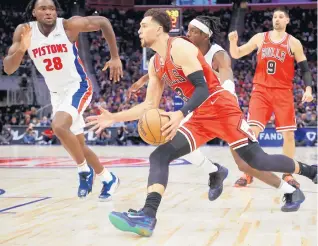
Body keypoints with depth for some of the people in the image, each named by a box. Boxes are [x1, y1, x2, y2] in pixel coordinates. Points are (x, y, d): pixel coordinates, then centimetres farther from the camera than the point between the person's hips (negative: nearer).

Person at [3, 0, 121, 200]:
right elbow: (8, 69, -12)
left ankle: (84, 170, -8)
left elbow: (103, 22, -6)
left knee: (59, 126, -29)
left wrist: (115, 58, -7)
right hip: (57, 93, 5)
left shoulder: (70, 25, -18)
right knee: (78, 144, 11)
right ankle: (108, 179, 35)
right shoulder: (24, 31, -10)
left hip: (78, 86, -5)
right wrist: (21, 50, -32)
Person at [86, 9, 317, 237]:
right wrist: (114, 117, 6)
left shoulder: (179, 47, -14)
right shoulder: (155, 64, 12)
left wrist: (180, 114, -36)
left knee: (259, 161, -4)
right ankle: (148, 216, -27)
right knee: (159, 156, -12)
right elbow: (150, 105, 15)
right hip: (200, 117, 8)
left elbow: (202, 88, -21)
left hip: (222, 109, -8)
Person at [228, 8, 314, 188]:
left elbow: (304, 68, 3)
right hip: (261, 91, 0)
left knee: (289, 134, 0)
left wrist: (308, 88, -12)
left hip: (283, 93, 0)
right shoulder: (260, 38, 6)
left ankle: (288, 174, 15)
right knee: (252, 131, -9)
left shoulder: (294, 43, 3)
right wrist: (233, 42, -14)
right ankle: (248, 174, 1)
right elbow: (236, 55, 7)